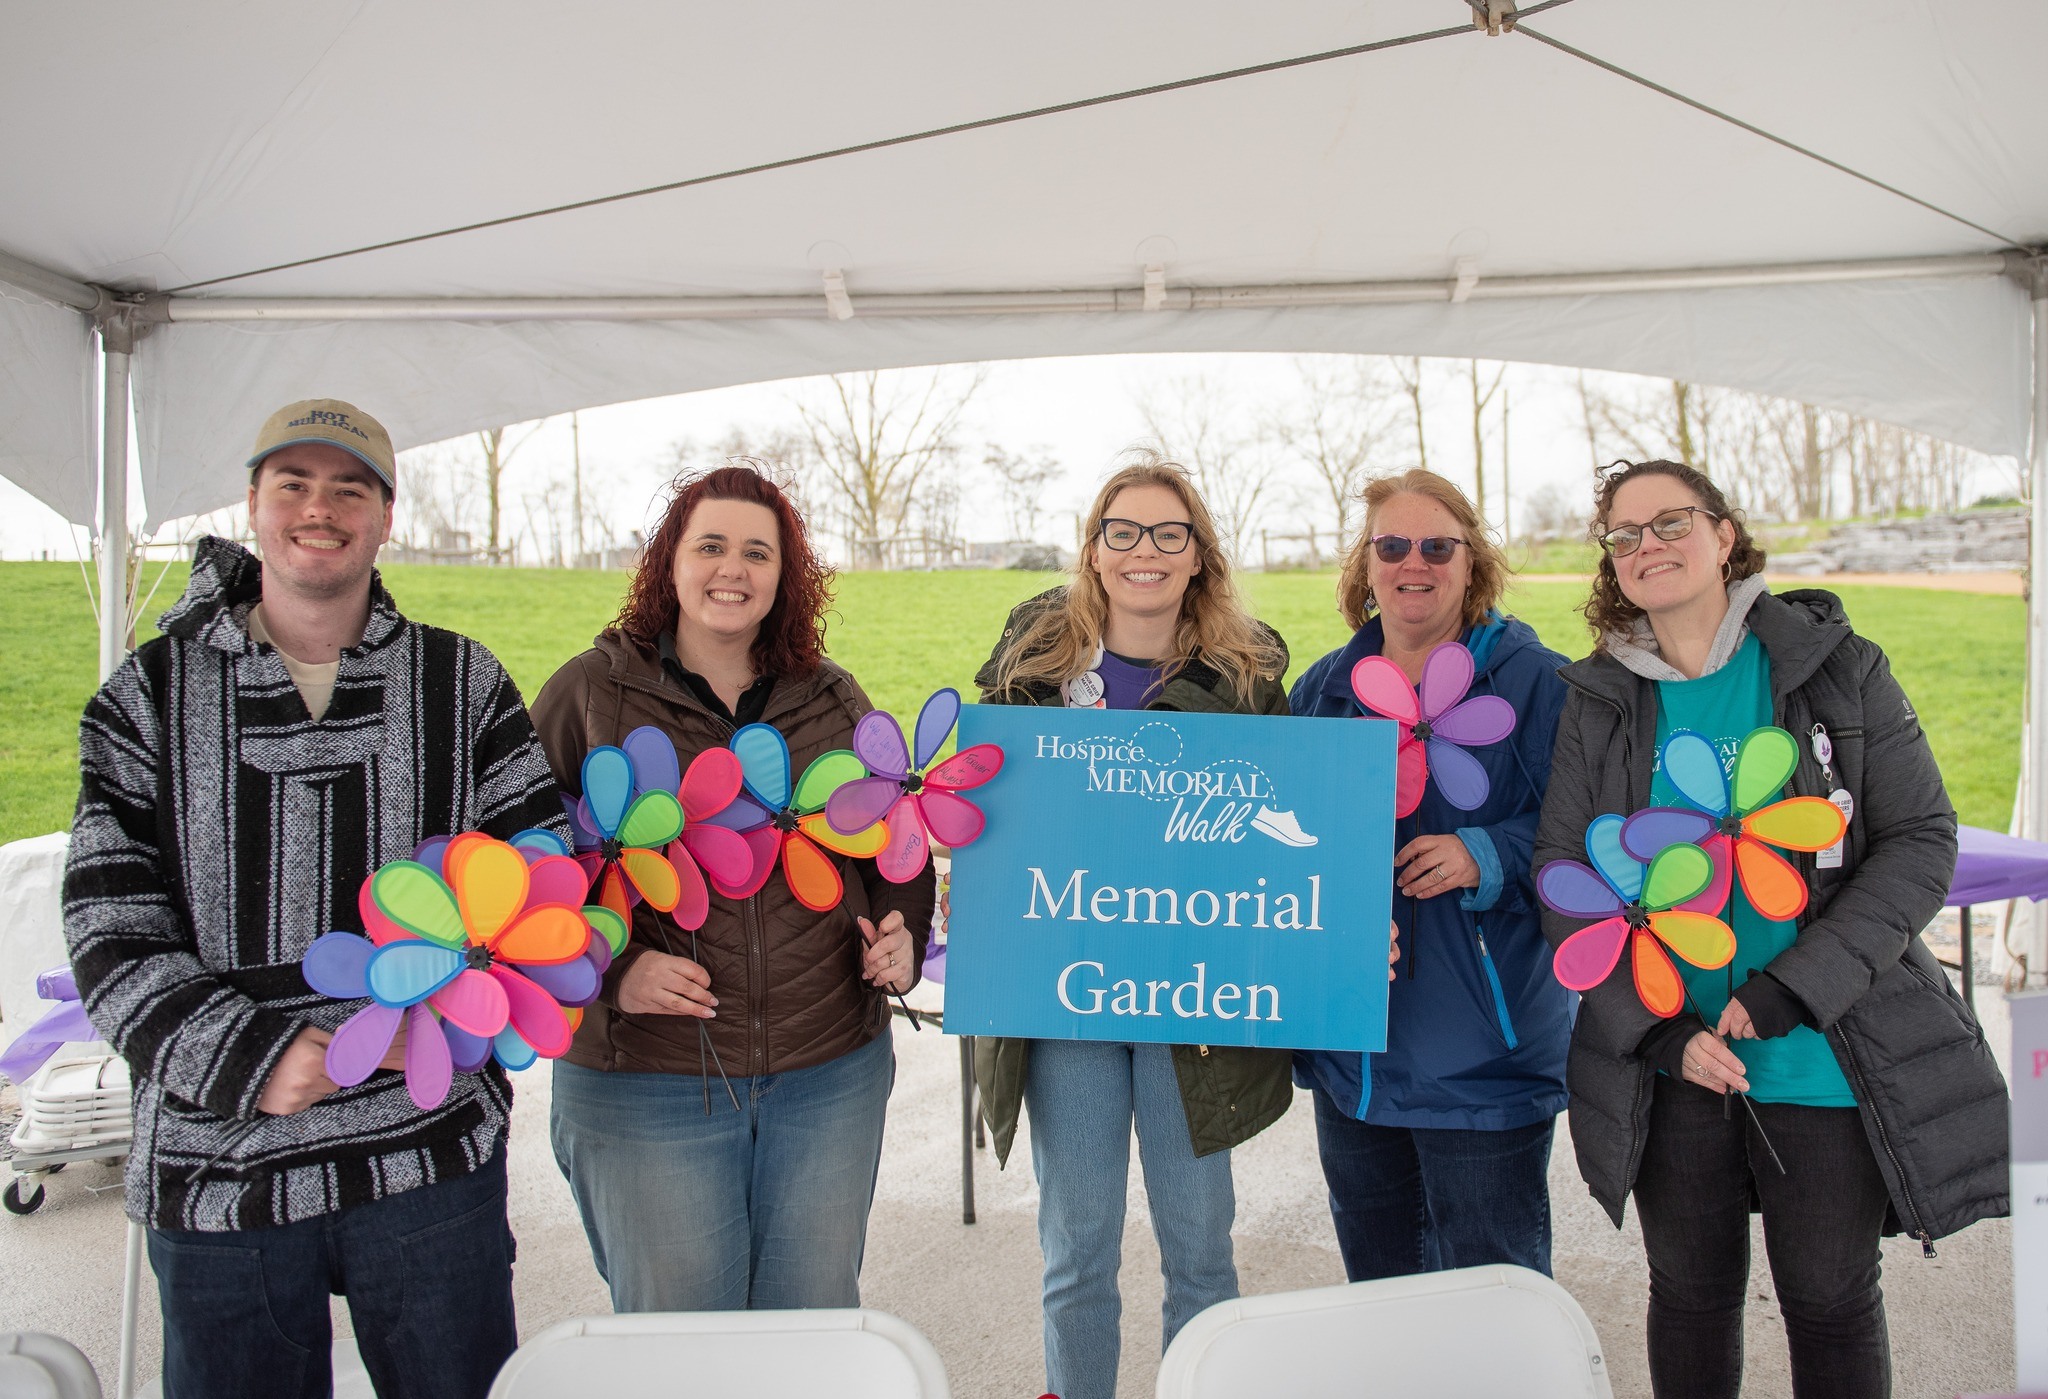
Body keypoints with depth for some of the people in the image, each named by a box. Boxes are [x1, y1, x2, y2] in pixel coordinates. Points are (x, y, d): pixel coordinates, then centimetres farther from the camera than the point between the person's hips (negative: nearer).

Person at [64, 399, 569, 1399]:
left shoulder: (461, 682, 4)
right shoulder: (151, 695, 3)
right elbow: (110, 936, -2)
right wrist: (250, 1056, -16)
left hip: (430, 1148, 0)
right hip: (215, 1163, 0)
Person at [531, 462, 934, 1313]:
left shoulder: (835, 701, 8)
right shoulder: (588, 693, -1)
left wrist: (902, 937, -1)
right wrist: (607, 974, -15)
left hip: (831, 1076, 3)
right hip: (644, 1087, -2)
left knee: (817, 1318, 15)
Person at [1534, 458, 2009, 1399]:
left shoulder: (1837, 667, -4)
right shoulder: (1598, 701, 0)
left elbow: (1923, 843, -7)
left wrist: (1795, 989, -17)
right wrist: (1657, 1030, -12)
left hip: (1828, 1065, -1)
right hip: (1668, 1067, 1)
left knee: (1831, 1302, 14)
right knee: (1690, 1292, 16)